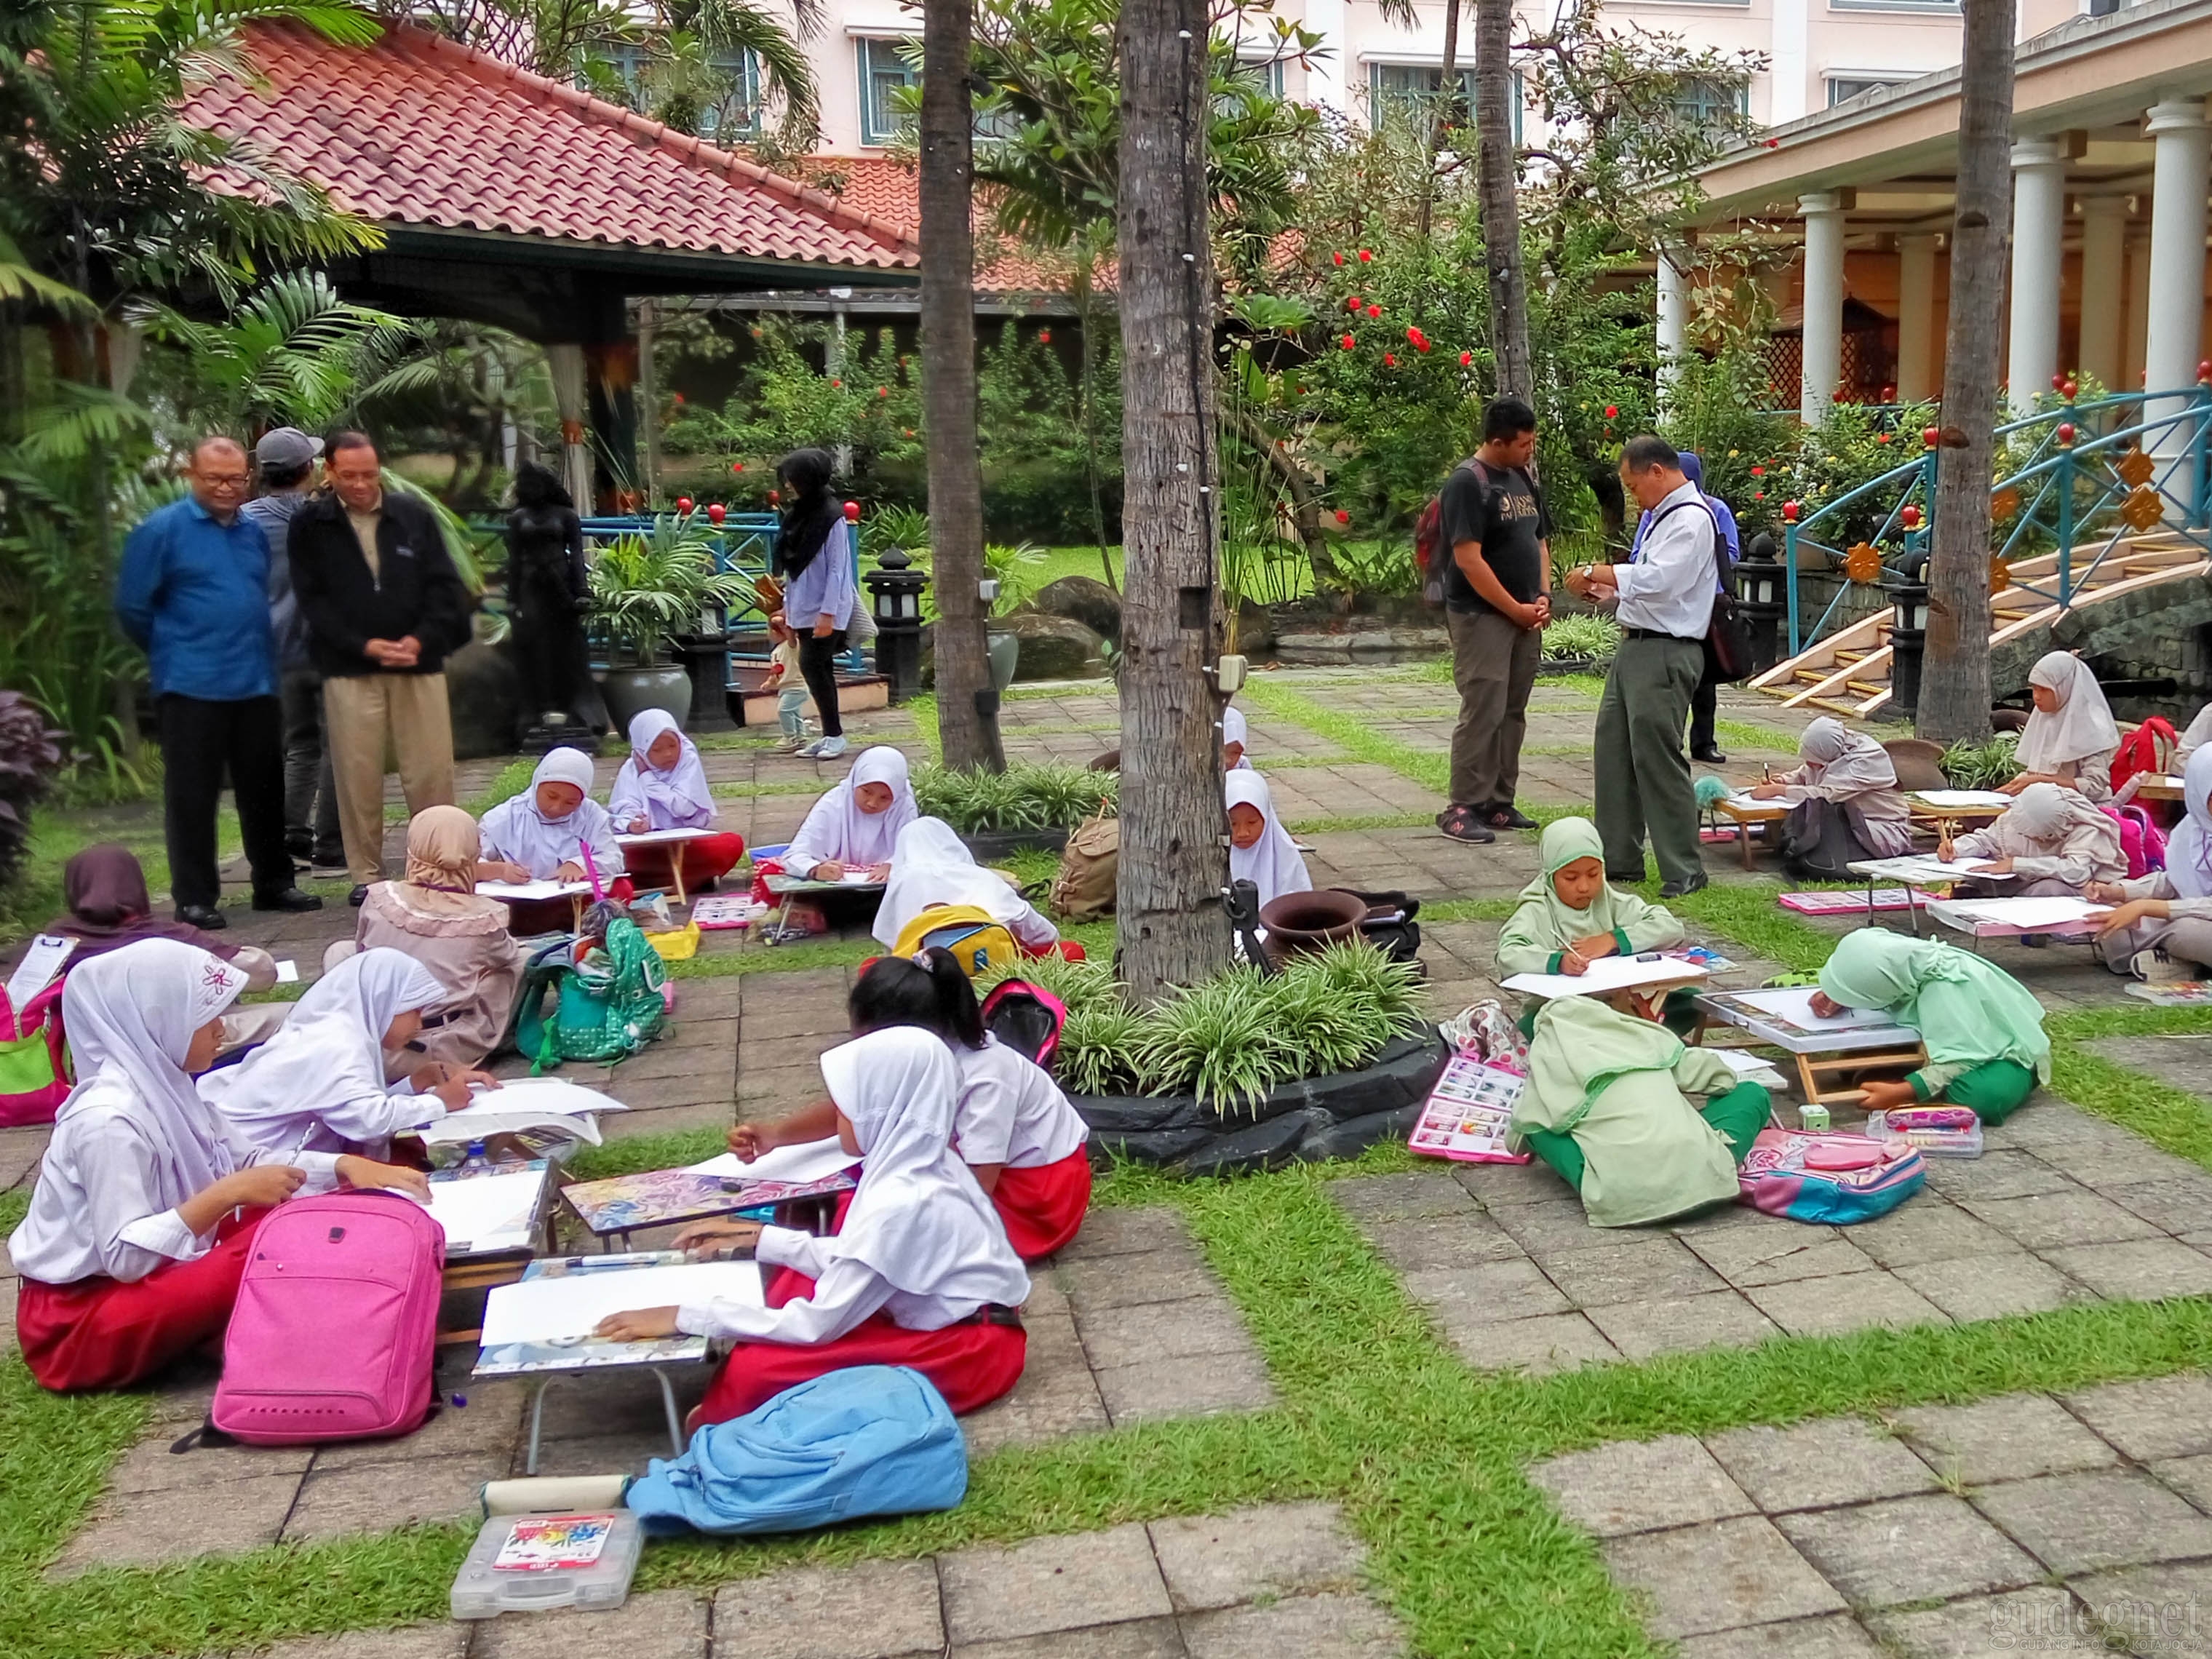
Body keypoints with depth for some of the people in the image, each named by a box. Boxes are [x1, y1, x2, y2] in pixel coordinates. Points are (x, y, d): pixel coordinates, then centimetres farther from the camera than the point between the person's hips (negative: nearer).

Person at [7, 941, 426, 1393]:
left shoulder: (162, 1086, 1)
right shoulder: (108, 1119, -26)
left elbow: (245, 1164, 7)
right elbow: (125, 1256, -30)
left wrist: (345, 1166, -5)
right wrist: (227, 1194, -31)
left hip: (142, 1277, 9)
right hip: (77, 1318, -9)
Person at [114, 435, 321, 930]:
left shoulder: (254, 532, 12)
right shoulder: (162, 529, -5)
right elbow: (132, 606, -3)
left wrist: (256, 650, 16)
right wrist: (172, 652, 6)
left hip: (256, 684, 5)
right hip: (191, 687, -5)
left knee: (265, 791, 11)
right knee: (192, 796, 0)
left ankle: (273, 883, 22)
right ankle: (194, 898, 7)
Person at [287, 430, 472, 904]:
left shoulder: (414, 517, 8)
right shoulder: (310, 526, 5)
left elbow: (444, 585, 6)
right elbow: (312, 600, 0)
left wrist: (422, 639, -9)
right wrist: (365, 646, -11)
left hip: (418, 664, 1)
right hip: (349, 669, -1)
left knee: (431, 771, 1)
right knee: (358, 775, 1)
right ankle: (366, 874, 11)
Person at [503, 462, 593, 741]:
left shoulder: (566, 515, 5)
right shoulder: (518, 518, 11)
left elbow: (576, 554, 2)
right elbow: (514, 560, 10)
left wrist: (582, 592, -8)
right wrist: (512, 598, 3)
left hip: (560, 584, -2)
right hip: (530, 588, 2)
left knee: (565, 648, -1)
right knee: (533, 650, -2)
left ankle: (565, 705, 6)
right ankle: (539, 709, 1)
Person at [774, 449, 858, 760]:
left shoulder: (832, 517, -13)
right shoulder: (797, 514, 10)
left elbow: (837, 568, -15)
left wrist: (827, 612, -19)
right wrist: (787, 605, 15)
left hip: (825, 611, -7)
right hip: (804, 609, 7)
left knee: (812, 666, -12)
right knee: (820, 670, 9)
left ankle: (835, 735, -4)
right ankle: (829, 735, 14)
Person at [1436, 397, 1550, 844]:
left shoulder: (1524, 480, 15)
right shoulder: (1467, 483, -12)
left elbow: (1539, 540, 22)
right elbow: (1468, 559, -18)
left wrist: (1543, 596, 5)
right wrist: (1516, 609, -14)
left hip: (1525, 618, 8)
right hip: (1482, 617, -8)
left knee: (1512, 713, 9)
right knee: (1483, 713, -9)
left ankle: (1499, 803, 16)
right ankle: (1462, 808, -2)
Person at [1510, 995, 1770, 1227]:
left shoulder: (1548, 1054, 15)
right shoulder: (1641, 1032, 20)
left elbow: (1521, 1132, 20)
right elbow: (1719, 1075, 22)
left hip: (1621, 1197, -1)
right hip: (1700, 1179, 1)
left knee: (1538, 1126, 22)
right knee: (1751, 1092, 27)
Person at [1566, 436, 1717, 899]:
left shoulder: (1692, 519, -13)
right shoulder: (1664, 516, 19)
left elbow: (1657, 579, -24)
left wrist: (1595, 573, -14)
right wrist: (1605, 590, 11)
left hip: (1665, 653, -11)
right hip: (1635, 648, 11)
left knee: (1657, 757, -8)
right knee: (1613, 751, 13)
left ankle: (1683, 870, 0)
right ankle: (1618, 858, 23)